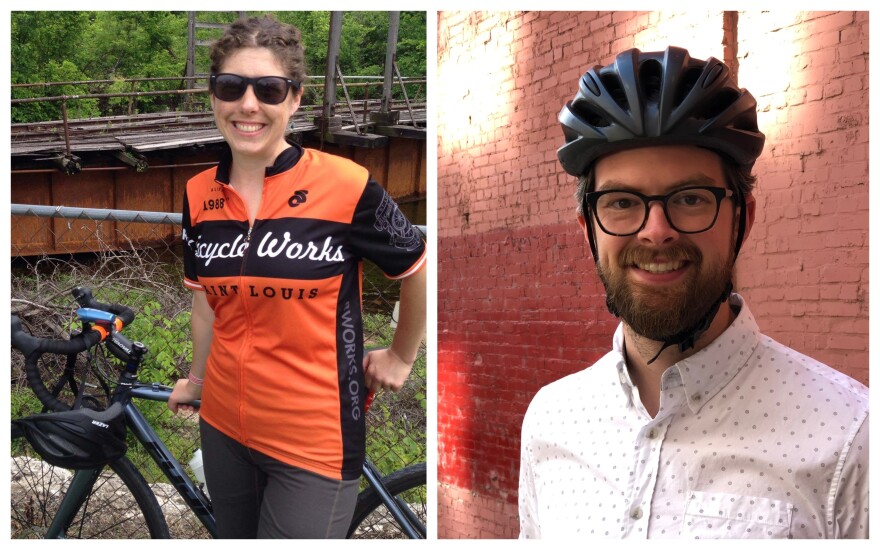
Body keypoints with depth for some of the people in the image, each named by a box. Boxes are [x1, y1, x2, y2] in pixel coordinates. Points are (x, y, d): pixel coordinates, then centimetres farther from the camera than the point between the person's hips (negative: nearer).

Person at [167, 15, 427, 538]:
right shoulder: (198, 195, 0)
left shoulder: (346, 186, -15)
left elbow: (421, 269, -2)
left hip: (316, 442, -5)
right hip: (223, 427, 5)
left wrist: (401, 357, 8)